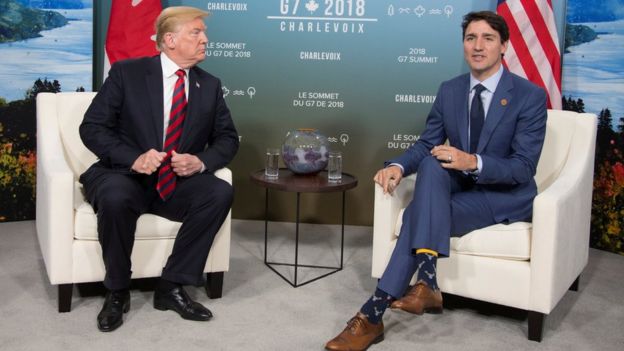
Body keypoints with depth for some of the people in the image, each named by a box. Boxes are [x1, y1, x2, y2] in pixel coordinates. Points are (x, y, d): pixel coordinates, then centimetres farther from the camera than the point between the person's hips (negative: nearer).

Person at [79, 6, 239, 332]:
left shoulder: (210, 85, 6)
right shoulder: (126, 72, -4)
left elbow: (227, 138, 9)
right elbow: (92, 127, -7)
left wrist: (201, 161, -14)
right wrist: (134, 158, -24)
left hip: (178, 182, 3)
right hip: (124, 174, -3)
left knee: (220, 192, -25)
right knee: (115, 198, -37)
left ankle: (172, 286, -14)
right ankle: (117, 291, -12)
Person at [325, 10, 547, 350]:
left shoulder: (530, 95, -12)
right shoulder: (449, 90, 3)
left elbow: (524, 168, -18)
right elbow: (426, 144, 4)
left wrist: (473, 162, -35)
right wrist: (397, 166, -19)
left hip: (507, 195, -5)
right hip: (459, 186, 5)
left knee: (419, 214, -28)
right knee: (431, 164, -31)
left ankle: (374, 312, -24)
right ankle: (426, 282, -37)